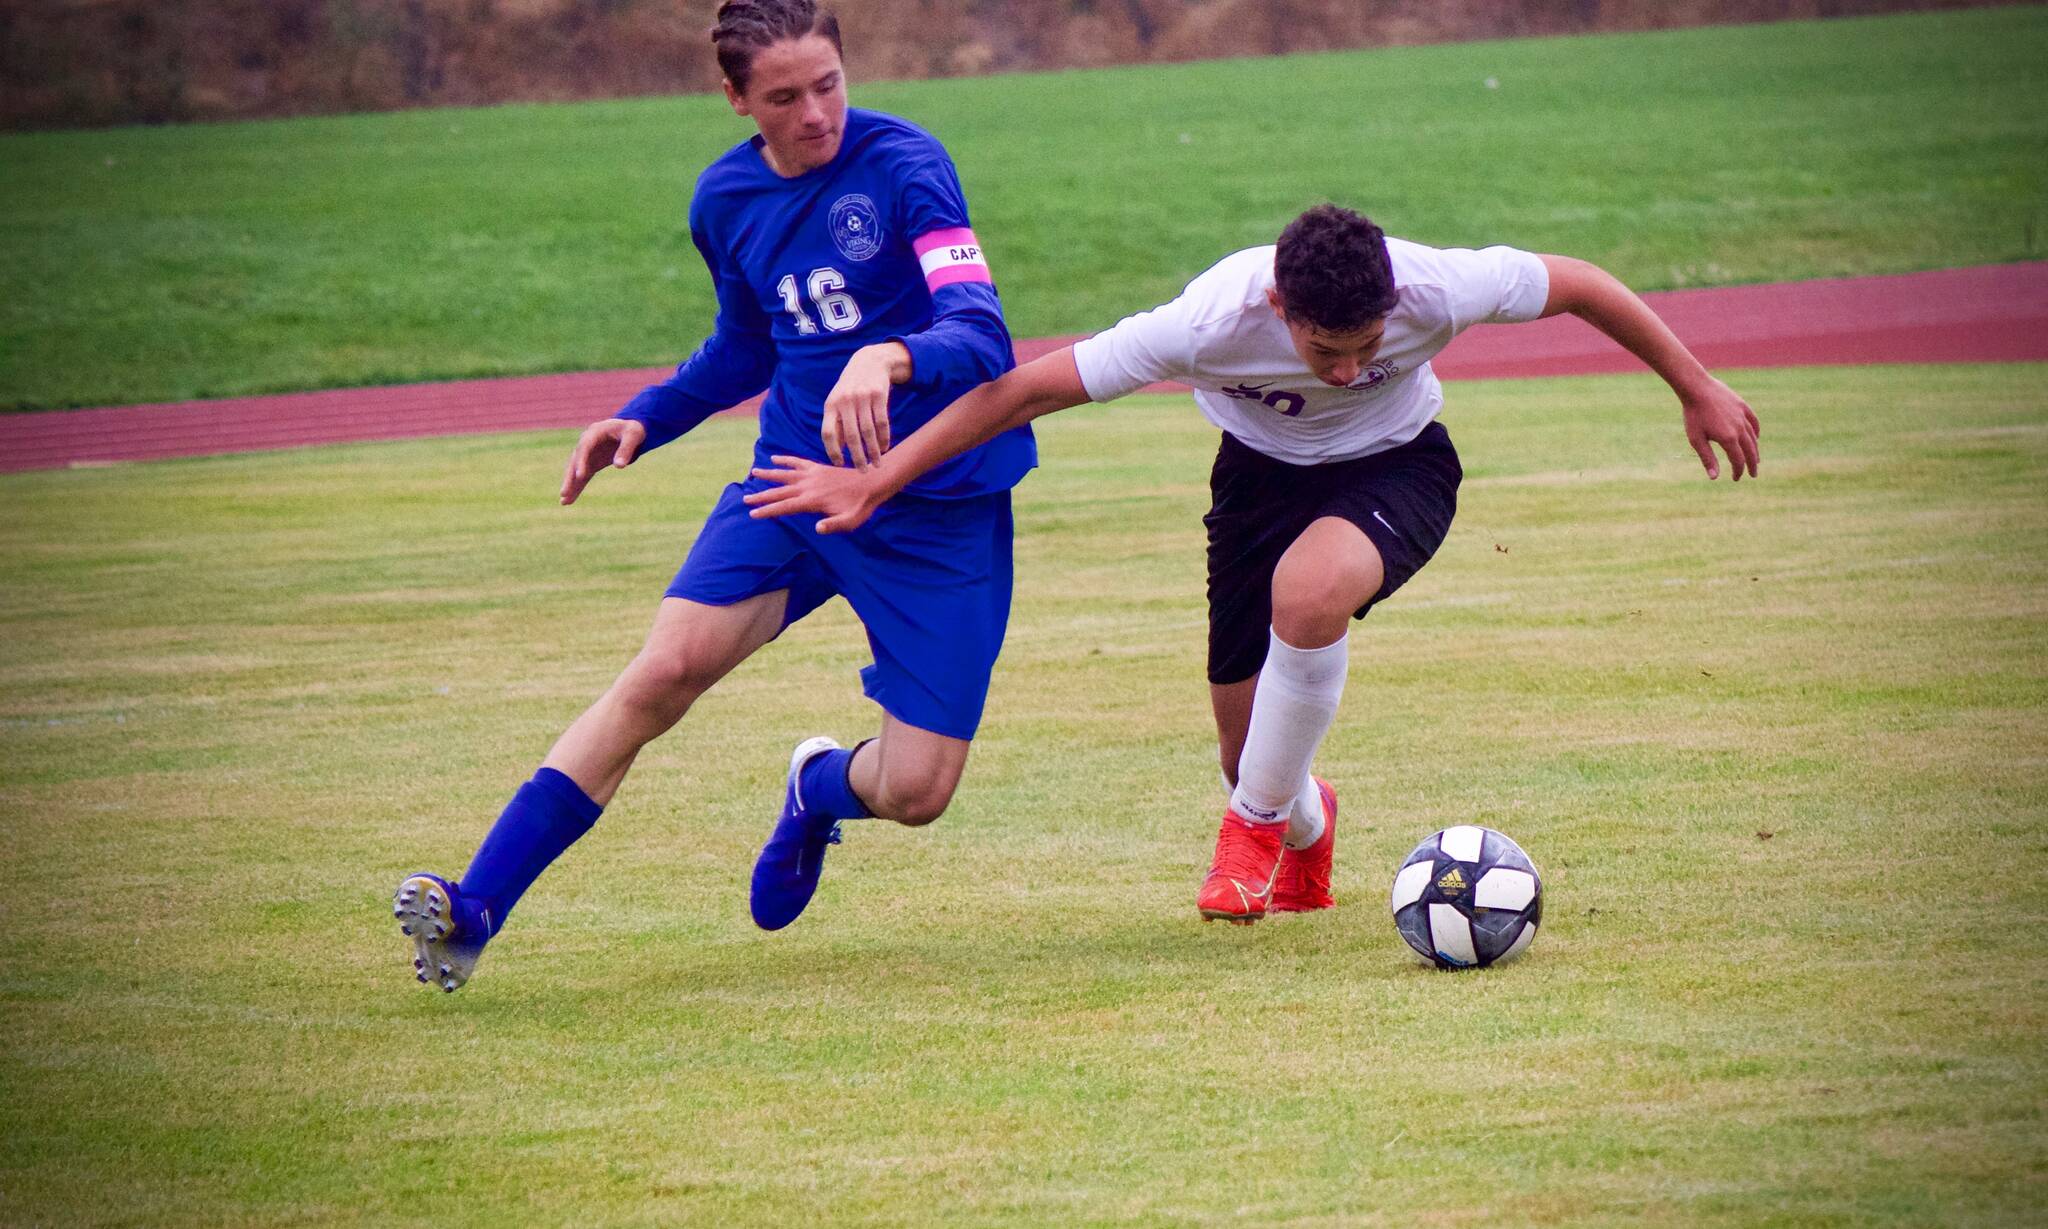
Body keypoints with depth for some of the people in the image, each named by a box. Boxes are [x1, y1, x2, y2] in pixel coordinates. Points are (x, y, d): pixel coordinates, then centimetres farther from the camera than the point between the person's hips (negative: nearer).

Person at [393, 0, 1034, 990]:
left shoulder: (904, 166, -15)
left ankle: (822, 789, 31)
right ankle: (472, 912, -19)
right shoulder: (726, 200, 4)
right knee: (663, 671, -18)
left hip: (940, 508, -4)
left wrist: (891, 359, -47)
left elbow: (981, 333, -27)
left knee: (915, 792, -9)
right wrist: (644, 419, 9)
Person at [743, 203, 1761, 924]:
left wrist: (1698, 391, -3)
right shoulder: (1212, 321, -34)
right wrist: (874, 483, -23)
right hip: (1264, 469, 1)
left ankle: (1262, 819, -12)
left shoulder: (1433, 288, -34)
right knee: (1248, 740, 1)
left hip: (1396, 466, -1)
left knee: (1308, 592, -36)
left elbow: (1575, 284, -15)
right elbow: (1034, 386, -26)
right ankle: (1303, 836, 41)